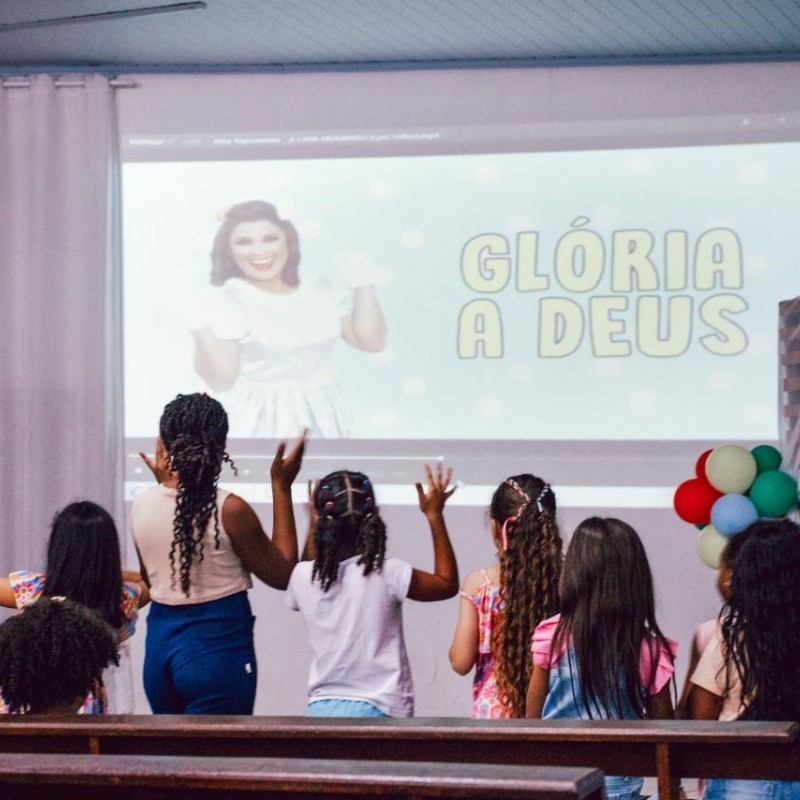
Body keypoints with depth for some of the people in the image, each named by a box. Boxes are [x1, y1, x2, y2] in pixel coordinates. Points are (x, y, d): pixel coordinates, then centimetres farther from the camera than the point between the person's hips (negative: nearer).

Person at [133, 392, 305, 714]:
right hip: (218, 648, -5)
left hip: (160, 644, 5)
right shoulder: (229, 510, -14)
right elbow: (282, 574, -2)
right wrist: (281, 488, 0)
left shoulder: (141, 506, 0)